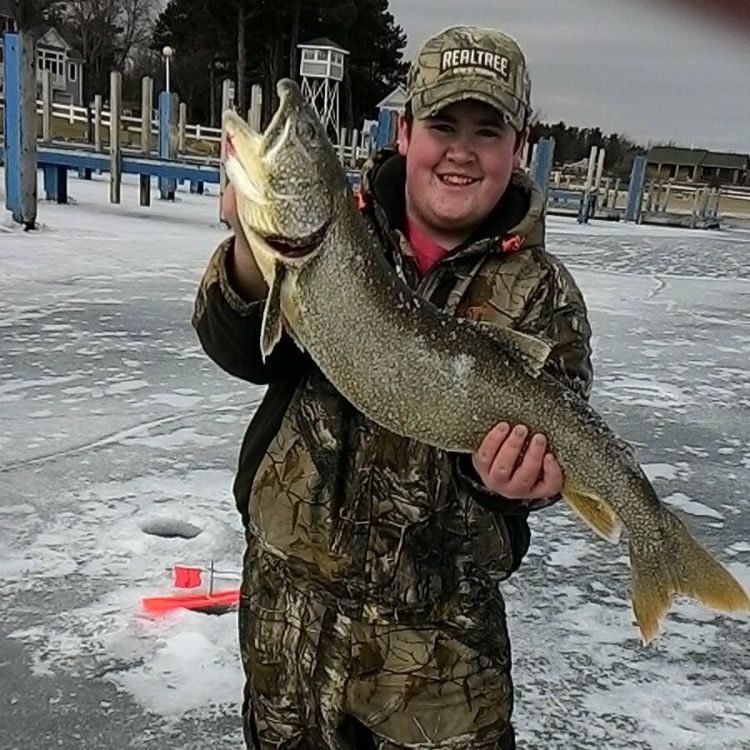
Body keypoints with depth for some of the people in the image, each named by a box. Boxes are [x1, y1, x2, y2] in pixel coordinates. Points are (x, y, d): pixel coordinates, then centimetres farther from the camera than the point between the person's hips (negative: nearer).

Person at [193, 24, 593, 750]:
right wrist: (252, 249, -33)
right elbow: (243, 353, -13)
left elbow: (551, 437, -9)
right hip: (285, 587, 2)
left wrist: (503, 469, -32)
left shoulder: (541, 293, -6)